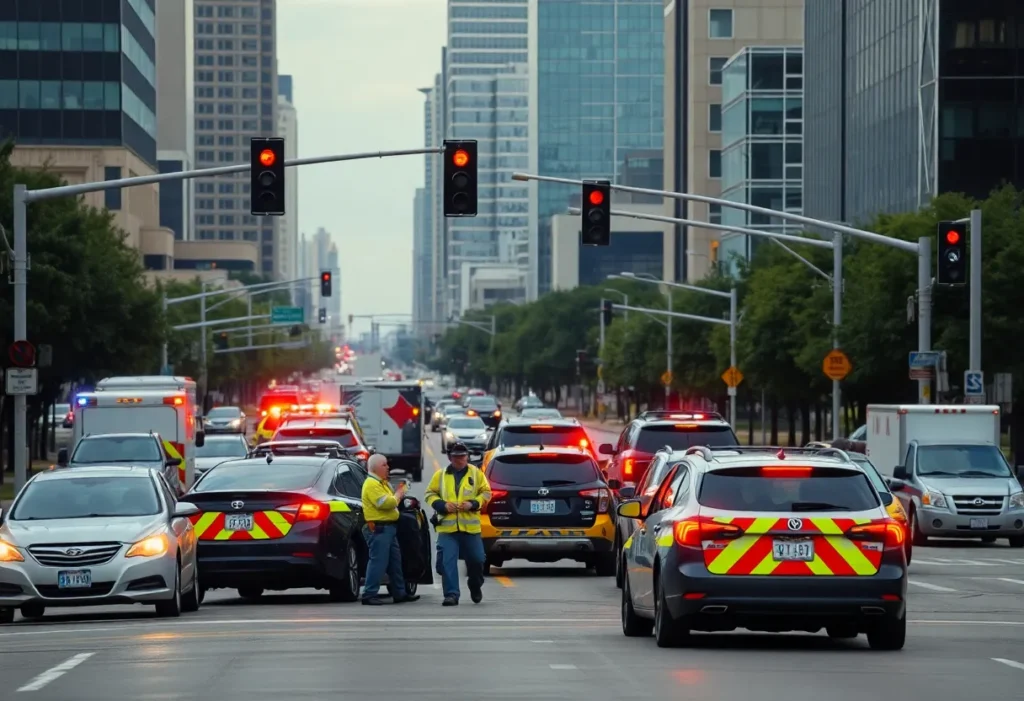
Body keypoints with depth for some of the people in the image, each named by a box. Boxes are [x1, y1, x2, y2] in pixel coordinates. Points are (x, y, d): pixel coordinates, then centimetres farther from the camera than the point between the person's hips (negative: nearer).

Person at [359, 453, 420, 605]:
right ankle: (369, 594, -11)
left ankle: (399, 593, 22)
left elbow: (390, 501, 25)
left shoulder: (382, 483, 20)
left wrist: (397, 495, 7)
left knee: (395, 562, 15)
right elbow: (385, 503, -23)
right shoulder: (371, 484, -14)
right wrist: (398, 495, -6)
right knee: (378, 562, -12)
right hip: (378, 528, -11)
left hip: (388, 528, 11)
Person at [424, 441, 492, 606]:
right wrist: (442, 505, -9)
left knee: (476, 559, 6)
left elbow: (486, 493, 6)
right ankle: (451, 594, -5)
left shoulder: (476, 473, 6)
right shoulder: (440, 475, 7)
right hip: (447, 527, 0)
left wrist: (473, 504, -11)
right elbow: (430, 494, 9)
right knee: (447, 562, -8)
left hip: (470, 527, 0)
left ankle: (475, 586, 34)